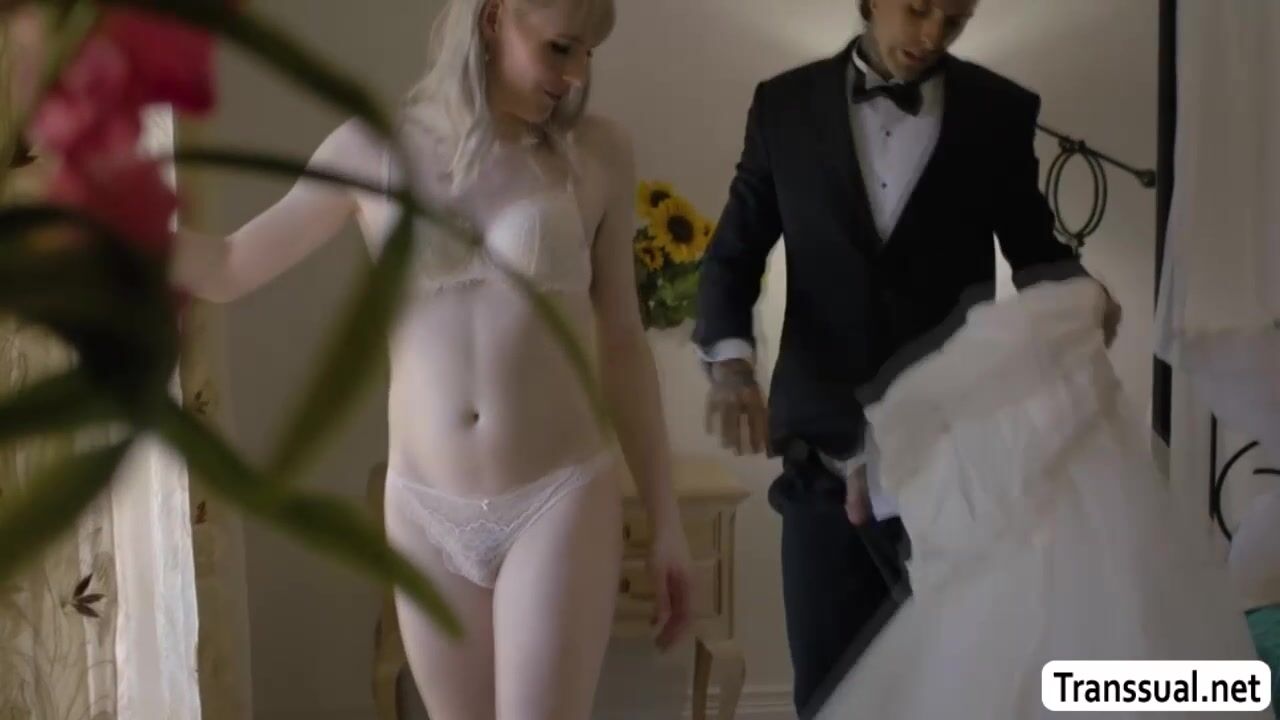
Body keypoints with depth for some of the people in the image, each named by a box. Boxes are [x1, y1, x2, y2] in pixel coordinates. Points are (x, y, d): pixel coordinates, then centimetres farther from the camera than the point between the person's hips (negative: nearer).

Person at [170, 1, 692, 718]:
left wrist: (666, 520, 5)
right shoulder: (372, 151, -1)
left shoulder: (598, 153, -2)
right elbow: (228, 269, 7)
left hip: (561, 499, -1)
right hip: (426, 513, 2)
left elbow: (622, 342, 4)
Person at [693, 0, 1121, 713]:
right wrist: (731, 359, -17)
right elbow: (733, 256, 3)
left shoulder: (1001, 111, 2)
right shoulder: (786, 105, 3)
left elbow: (1033, 246, 11)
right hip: (827, 457, 1)